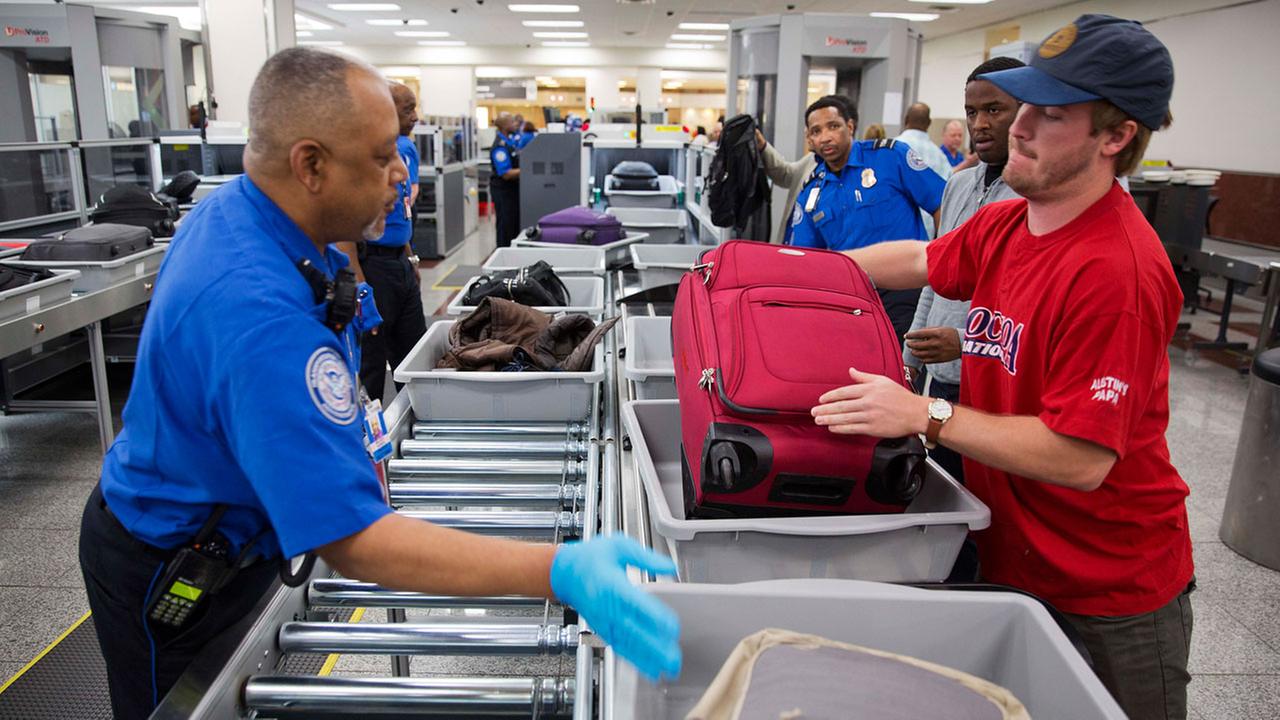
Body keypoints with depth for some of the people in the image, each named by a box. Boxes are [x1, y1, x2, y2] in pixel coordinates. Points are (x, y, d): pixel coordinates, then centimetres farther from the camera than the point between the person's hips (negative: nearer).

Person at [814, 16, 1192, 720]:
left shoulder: (1116, 270, -28)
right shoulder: (1001, 224, -3)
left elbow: (1082, 459, -30)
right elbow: (922, 259, 18)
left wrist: (926, 415, -30)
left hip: (1109, 597, -6)